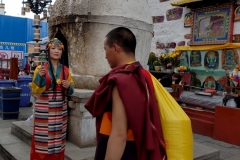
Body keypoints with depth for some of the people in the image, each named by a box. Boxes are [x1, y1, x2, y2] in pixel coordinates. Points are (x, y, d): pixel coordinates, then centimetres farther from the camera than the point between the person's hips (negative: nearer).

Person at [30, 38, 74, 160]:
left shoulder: (65, 70, 7)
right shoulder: (40, 68, -2)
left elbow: (70, 91, 14)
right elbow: (35, 90, -7)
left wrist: (68, 86, -8)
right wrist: (39, 77, -22)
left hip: (60, 111, 3)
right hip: (44, 111, -3)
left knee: (58, 138, 10)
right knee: (43, 138, 1)